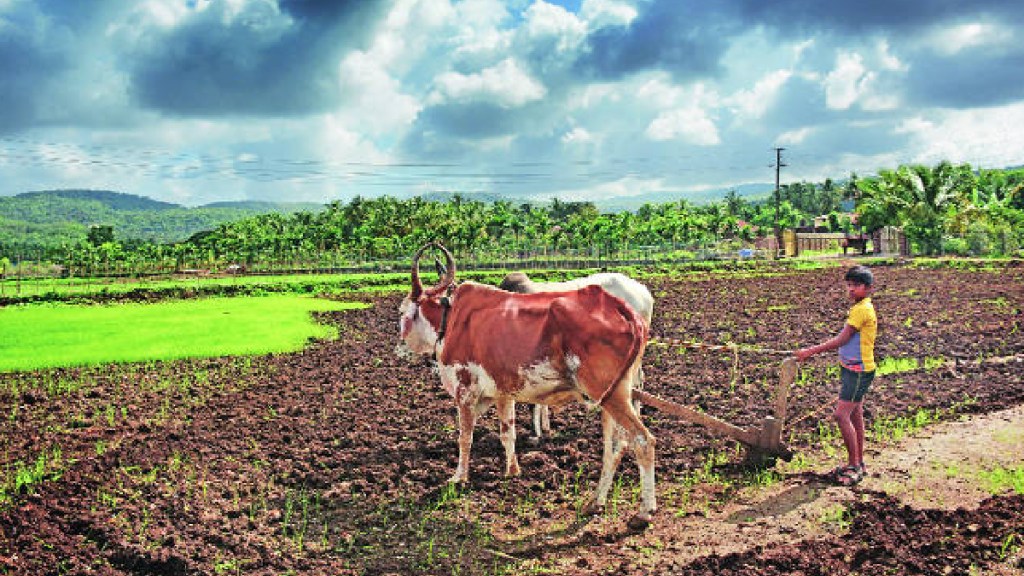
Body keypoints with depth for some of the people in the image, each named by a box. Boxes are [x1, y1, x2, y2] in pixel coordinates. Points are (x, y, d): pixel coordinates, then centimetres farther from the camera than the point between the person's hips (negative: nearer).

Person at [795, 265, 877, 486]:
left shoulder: (862, 310, -18)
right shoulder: (860, 308, 13)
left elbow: (841, 341, -18)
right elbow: (844, 340, 16)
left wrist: (810, 351, -14)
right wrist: (811, 351, 12)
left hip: (859, 371, -10)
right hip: (852, 369, 10)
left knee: (842, 414, -12)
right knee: (854, 416, 15)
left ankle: (854, 465, -4)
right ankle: (858, 464, 24)